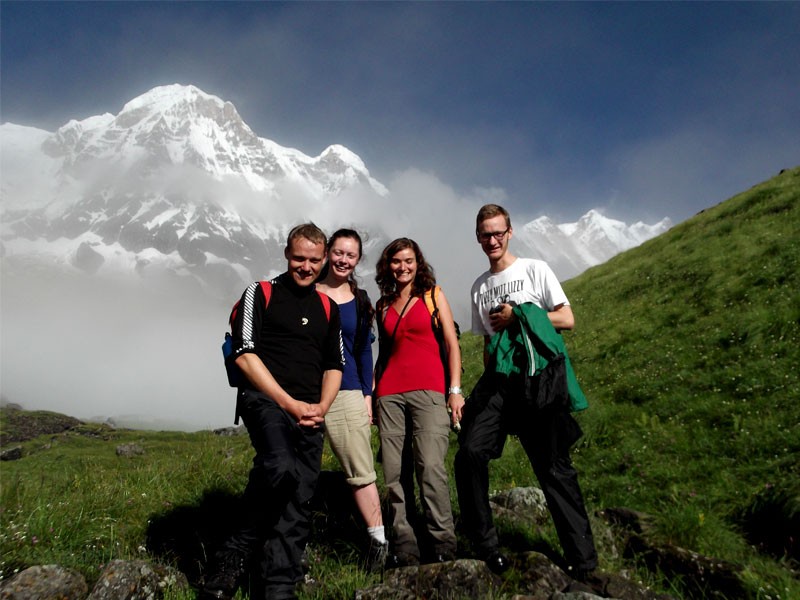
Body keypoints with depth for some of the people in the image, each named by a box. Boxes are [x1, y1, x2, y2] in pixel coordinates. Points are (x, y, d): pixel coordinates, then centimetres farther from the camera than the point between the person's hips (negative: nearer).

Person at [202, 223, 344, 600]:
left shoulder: (328, 308, 18)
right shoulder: (260, 294, 4)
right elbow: (244, 354, -5)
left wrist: (321, 407, -1)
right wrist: (289, 403, -12)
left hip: (310, 415, 5)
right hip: (265, 401, -5)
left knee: (298, 502, 2)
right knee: (280, 468, -32)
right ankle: (240, 551, -12)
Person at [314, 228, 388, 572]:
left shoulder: (359, 300, 10)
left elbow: (364, 352, 13)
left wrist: (367, 395, 7)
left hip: (346, 393, 1)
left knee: (360, 471, 0)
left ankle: (379, 540, 13)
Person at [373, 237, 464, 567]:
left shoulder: (433, 294, 9)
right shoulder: (383, 306, 18)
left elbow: (451, 343, 3)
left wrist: (455, 389, -6)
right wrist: (373, 394, 15)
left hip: (428, 391, -3)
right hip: (390, 392, 4)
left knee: (430, 467, -14)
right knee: (394, 473, -1)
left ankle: (443, 545, -2)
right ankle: (404, 547, 8)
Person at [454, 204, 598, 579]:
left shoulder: (534, 270, 5)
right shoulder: (479, 287, 19)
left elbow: (567, 320, -1)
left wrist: (516, 316, -7)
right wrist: (488, 382, 12)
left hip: (536, 380, -3)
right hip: (497, 380, 4)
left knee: (554, 469, -1)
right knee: (470, 452, -15)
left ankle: (583, 561, 10)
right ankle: (484, 543, 1)